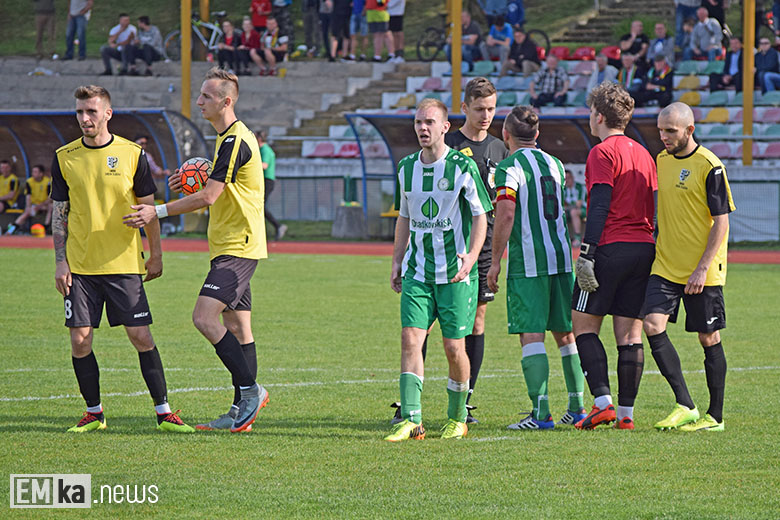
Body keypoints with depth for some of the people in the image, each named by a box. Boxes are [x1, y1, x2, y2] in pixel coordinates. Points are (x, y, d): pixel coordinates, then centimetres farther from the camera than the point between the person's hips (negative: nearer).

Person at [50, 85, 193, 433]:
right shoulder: (65, 158, 3)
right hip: (79, 266, 1)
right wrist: (60, 261, 1)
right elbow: (58, 213, 8)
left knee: (141, 336, -4)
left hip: (125, 263, -1)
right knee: (80, 339, -2)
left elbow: (148, 207, 7)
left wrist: (155, 255, 6)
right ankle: (94, 413, 13)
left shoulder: (132, 154, 0)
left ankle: (164, 412, 4)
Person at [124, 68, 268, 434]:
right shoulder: (231, 137, 17)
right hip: (232, 247, 11)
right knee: (237, 327, 10)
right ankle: (241, 411, 11)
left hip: (237, 248, -11)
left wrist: (159, 212, -15)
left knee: (204, 317, -18)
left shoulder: (235, 141, -17)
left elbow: (208, 197, -20)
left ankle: (250, 390, -13)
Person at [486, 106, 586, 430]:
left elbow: (506, 215, -16)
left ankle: (541, 412, -14)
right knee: (565, 333, 14)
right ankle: (577, 407, 18)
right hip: (561, 257, 6)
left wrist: (495, 261, -11)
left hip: (528, 261, -6)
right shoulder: (554, 164, 13)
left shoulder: (510, 167, -8)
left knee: (531, 335, -7)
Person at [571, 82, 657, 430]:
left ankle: (603, 402, -11)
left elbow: (600, 206, -15)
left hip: (610, 247, -7)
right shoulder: (643, 154, 17)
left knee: (584, 326, 0)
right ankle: (626, 412, 3)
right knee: (630, 334, 6)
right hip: (644, 248, 7)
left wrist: (587, 253, -17)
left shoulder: (603, 153, -7)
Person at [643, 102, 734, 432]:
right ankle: (685, 407, -9)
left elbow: (721, 221, -12)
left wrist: (702, 268, -18)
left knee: (709, 339, 2)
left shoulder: (709, 166, -12)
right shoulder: (661, 160, 8)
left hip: (703, 271, -6)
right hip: (665, 266, 6)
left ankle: (715, 416, 13)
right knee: (653, 324, -11)